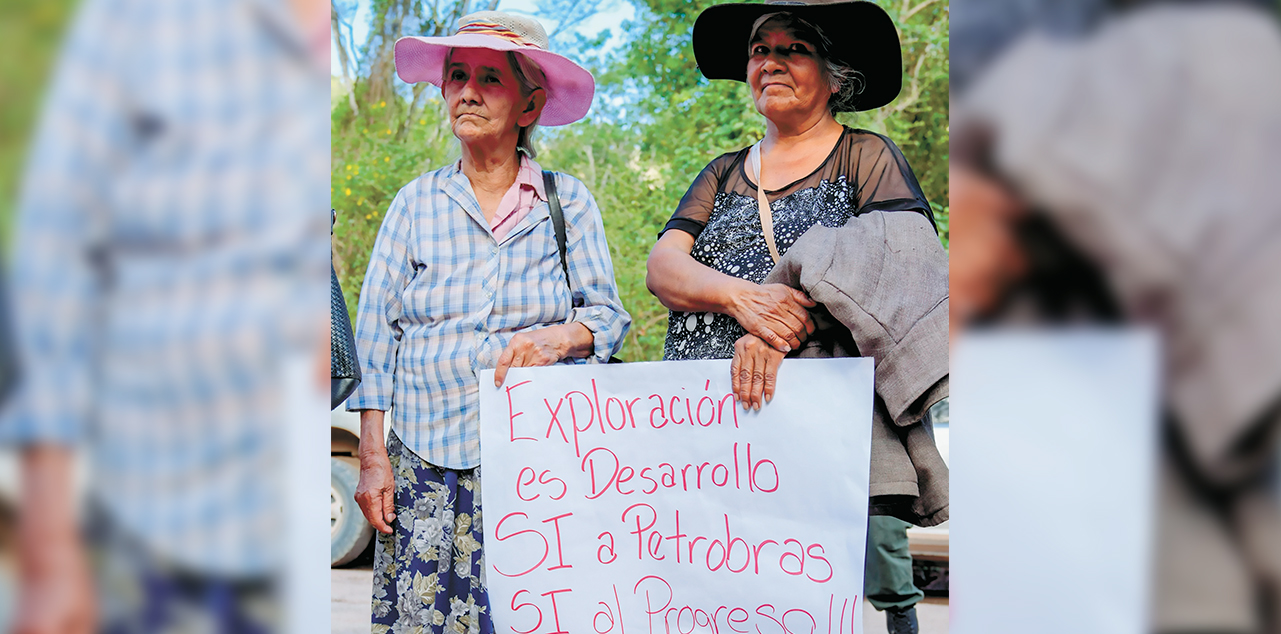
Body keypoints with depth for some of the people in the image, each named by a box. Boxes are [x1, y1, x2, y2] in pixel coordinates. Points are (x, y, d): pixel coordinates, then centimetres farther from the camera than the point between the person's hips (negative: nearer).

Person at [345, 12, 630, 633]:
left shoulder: (568, 202, 6)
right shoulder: (417, 202, 9)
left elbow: (608, 314, 6)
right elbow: (375, 335, 9)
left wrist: (559, 337, -17)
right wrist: (373, 457, 1)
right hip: (428, 462, 1)